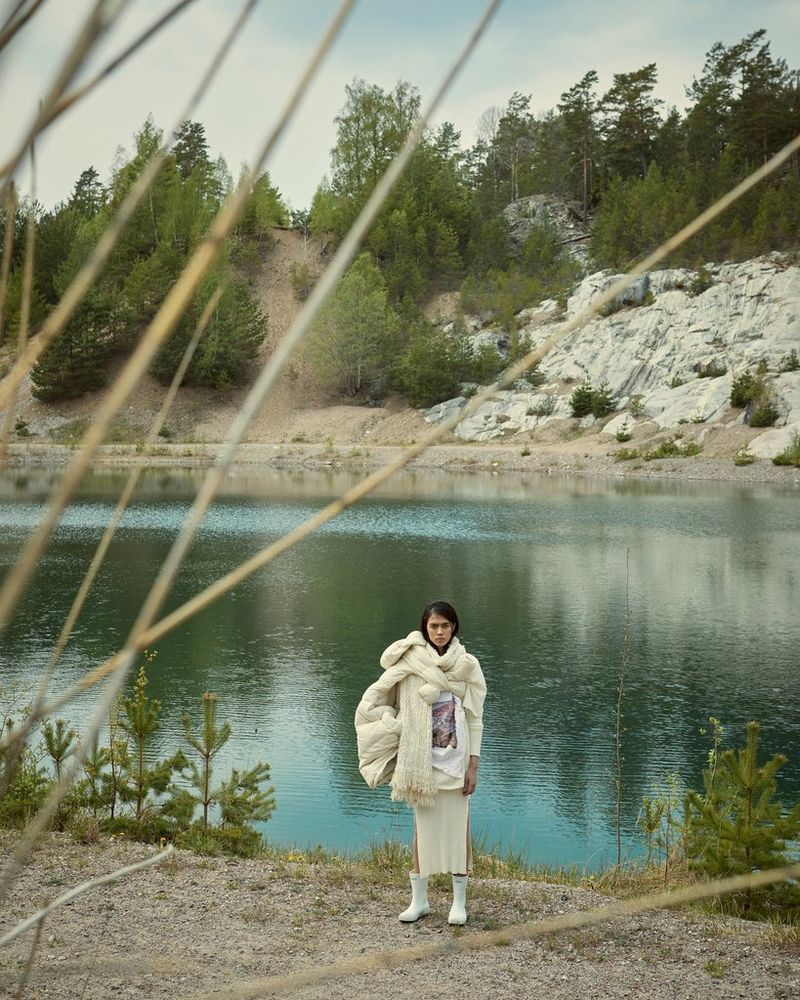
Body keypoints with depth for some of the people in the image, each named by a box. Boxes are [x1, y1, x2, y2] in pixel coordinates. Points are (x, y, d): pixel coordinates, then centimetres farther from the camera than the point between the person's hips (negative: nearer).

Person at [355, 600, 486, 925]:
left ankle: (459, 901, 14)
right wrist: (399, 729, -7)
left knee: (457, 826, 4)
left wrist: (473, 765, -4)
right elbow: (370, 702, -1)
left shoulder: (467, 666, -1)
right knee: (423, 825, 9)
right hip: (421, 759, 0)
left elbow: (474, 718, 0)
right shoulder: (409, 664, -4)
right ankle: (419, 899, 19)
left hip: (455, 758, 0)